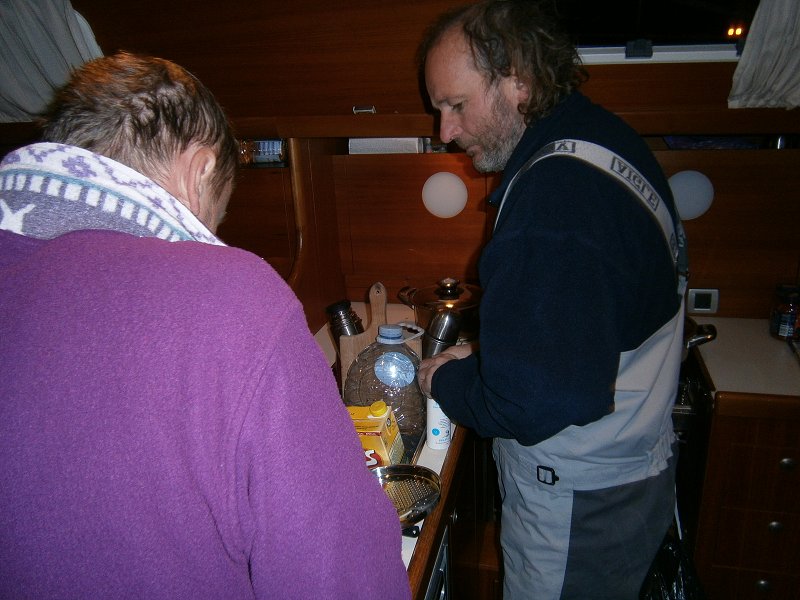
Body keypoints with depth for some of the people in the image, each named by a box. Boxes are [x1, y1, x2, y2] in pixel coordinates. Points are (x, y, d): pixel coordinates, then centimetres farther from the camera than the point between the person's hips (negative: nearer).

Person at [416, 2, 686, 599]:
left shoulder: (553, 198, -31)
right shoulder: (604, 137, 2)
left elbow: (537, 402, -33)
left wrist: (445, 380, -14)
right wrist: (481, 357, 5)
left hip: (578, 500, -9)